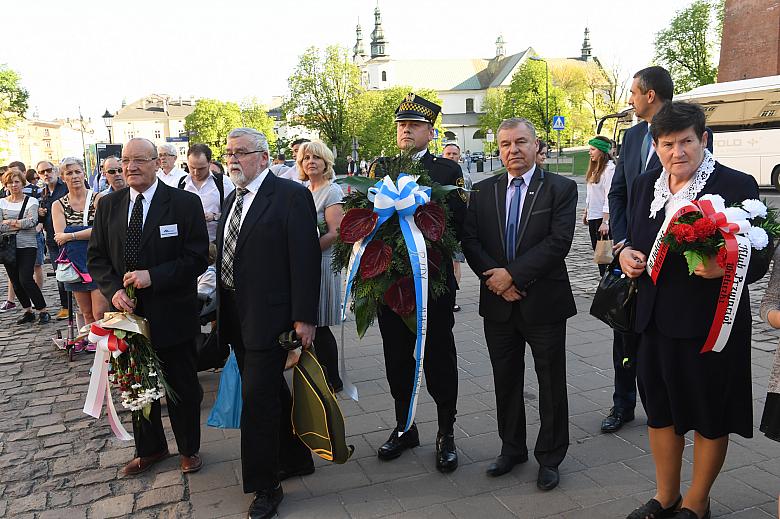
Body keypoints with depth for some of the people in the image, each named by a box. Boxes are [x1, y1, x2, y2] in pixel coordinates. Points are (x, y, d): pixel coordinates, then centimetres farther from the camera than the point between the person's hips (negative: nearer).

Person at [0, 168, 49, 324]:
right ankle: (28, 312, 22)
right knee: (15, 282, 8)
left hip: (27, 246, -4)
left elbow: (32, 221, -14)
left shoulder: (31, 201, 1)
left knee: (25, 279, -13)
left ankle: (43, 311, -1)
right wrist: (22, 224, -8)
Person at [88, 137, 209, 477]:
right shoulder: (108, 205, 5)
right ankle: (150, 449, 40)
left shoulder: (185, 203, -9)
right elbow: (96, 257, 7)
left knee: (182, 387, 12)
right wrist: (113, 290, -11)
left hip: (172, 315, -4)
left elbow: (197, 259, -12)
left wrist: (153, 276, -22)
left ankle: (189, 449, 34)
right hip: (128, 312, 4)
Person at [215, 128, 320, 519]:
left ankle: (265, 486, 12)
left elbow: (305, 259, -15)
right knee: (270, 394, 18)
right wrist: (223, 311, 13)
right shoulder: (233, 199, 14)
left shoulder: (291, 196, -11)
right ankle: (295, 458, 36)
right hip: (237, 318, 8)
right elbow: (228, 256, 15)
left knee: (258, 399, -4)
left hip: (269, 318, -8)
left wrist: (304, 318, -17)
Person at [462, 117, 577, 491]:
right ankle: (512, 449, 34)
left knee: (551, 384, 9)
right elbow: (470, 240, 0)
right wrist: (494, 279, -14)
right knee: (506, 381, 16)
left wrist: (512, 274, -19)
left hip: (544, 303, -3)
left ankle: (549, 457, 26)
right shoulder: (483, 191, 6)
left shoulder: (561, 189, -5)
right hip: (498, 303, 4)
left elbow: (559, 242, -16)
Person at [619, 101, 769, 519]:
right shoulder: (645, 185, 6)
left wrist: (725, 265, -31)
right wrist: (626, 253, -4)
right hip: (654, 322, 5)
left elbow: (759, 259, -10)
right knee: (659, 410, 18)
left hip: (709, 325, -5)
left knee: (709, 419, 12)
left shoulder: (736, 185, -10)